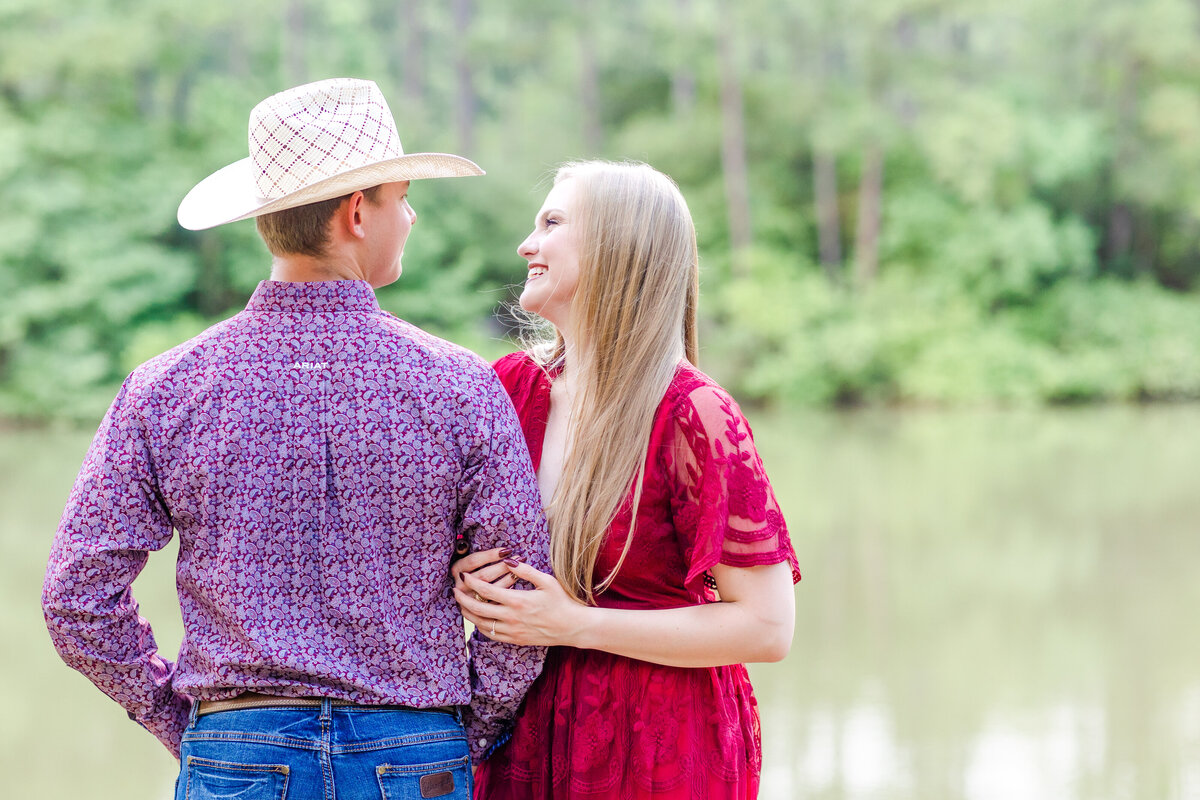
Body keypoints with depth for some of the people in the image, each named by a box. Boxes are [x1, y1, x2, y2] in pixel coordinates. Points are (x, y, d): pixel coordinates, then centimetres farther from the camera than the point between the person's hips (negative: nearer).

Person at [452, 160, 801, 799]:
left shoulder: (692, 417, -16)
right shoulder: (514, 384, 0)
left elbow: (767, 627, -19)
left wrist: (575, 625, -20)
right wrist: (456, 576, -11)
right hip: (525, 737, 5)